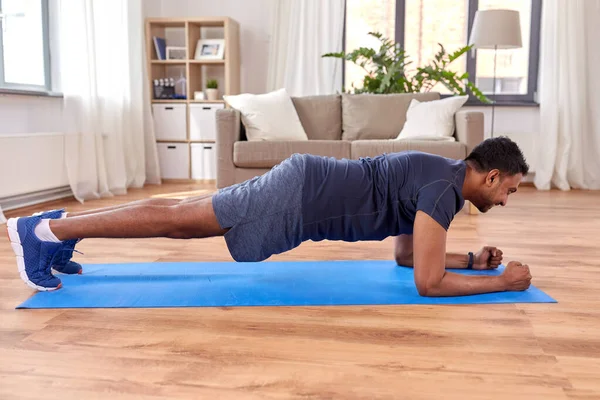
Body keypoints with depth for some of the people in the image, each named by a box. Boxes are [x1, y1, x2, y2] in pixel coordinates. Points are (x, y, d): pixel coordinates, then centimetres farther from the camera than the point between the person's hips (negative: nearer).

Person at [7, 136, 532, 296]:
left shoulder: (441, 175, 16)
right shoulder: (444, 188, -14)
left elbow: (407, 255, 25)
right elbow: (429, 283, -19)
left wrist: (473, 260, 20)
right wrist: (503, 281, -8)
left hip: (305, 188, 9)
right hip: (299, 197, -9)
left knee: (184, 219, 12)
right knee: (179, 221, -6)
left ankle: (62, 223, 22)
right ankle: (44, 230, 3)